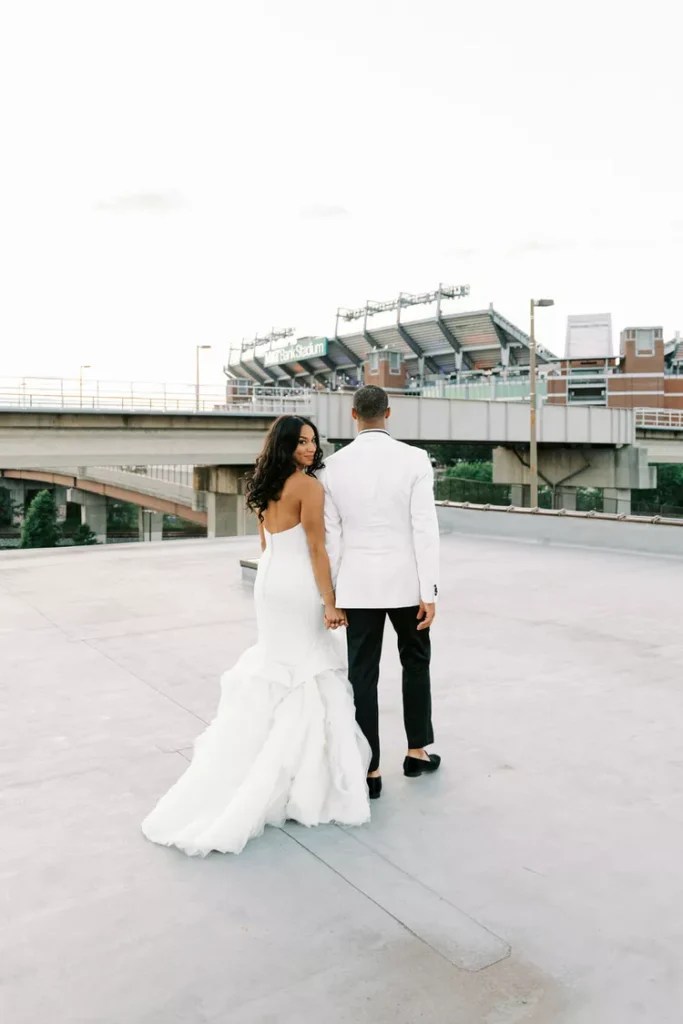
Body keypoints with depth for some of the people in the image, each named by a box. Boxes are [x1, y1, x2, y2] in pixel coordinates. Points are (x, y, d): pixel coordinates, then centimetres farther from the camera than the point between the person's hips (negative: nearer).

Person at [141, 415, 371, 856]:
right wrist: (331, 601, -15)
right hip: (300, 586, -8)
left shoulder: (267, 487, 11)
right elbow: (316, 549, -17)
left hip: (269, 582, 8)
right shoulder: (310, 486, -14)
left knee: (275, 668, 18)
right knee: (310, 674, 2)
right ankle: (308, 780, 8)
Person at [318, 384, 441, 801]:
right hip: (404, 581, -1)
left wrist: (330, 592, 8)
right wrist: (430, 592, -8)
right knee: (416, 662, 19)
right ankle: (417, 752, 30)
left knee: (362, 674, 6)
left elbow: (331, 535, 1)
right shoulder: (415, 459, -9)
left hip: (357, 584, 1)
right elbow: (425, 529, -12)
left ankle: (369, 770, 12)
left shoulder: (335, 464, -2)